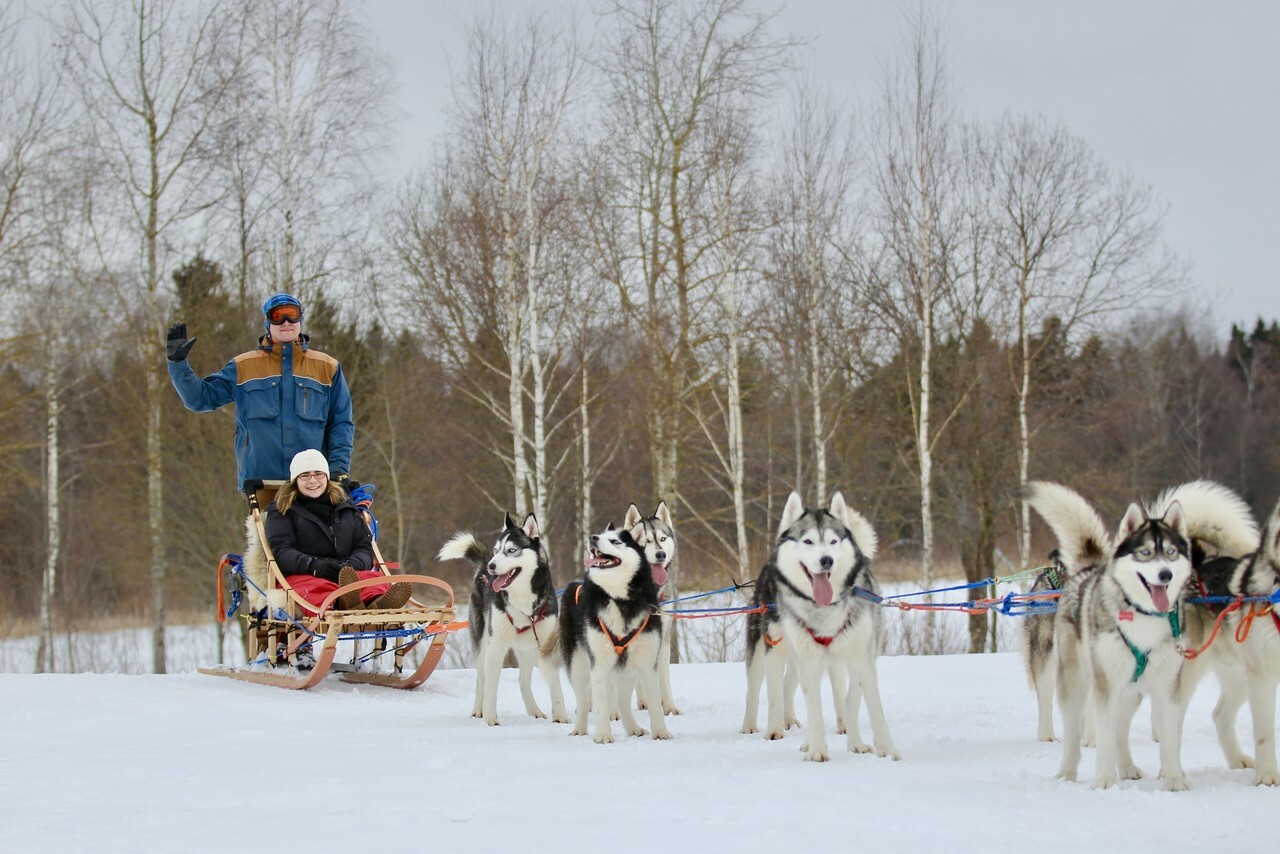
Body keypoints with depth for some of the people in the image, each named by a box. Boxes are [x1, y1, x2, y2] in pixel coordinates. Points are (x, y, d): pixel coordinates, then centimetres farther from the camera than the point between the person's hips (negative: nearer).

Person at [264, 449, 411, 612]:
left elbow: (365, 547, 16)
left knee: (376, 578, -30)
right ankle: (345, 604, -75)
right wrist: (313, 565, -23)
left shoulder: (345, 507, 26)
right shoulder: (281, 510, 15)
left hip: (349, 575, 3)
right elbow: (281, 550, -2)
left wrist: (351, 565, -11)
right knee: (317, 588, -39)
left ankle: (377, 606, -67)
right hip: (300, 576, -3)